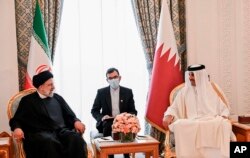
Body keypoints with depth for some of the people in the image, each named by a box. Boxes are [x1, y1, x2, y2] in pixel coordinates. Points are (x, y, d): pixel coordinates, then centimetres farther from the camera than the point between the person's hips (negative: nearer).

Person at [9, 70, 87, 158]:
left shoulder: (57, 98, 25)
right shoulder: (28, 100, 17)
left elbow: (69, 115, 23)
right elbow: (16, 120, 12)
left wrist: (76, 122, -2)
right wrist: (17, 128, -12)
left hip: (61, 131, 3)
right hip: (41, 133, -3)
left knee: (76, 139, -33)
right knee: (51, 143, -40)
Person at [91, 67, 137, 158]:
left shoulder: (128, 92, 5)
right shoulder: (101, 92, 3)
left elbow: (134, 112, 6)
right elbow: (94, 111, 6)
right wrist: (101, 117, -15)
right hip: (107, 123, 0)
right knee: (107, 126, -34)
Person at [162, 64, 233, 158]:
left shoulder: (210, 91, 18)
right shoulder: (184, 92, 16)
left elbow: (224, 108, 20)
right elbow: (174, 108, 11)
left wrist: (224, 117, -3)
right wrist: (168, 116, -12)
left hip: (212, 122, 1)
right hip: (191, 124, 0)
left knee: (224, 124, -34)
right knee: (179, 125, -35)